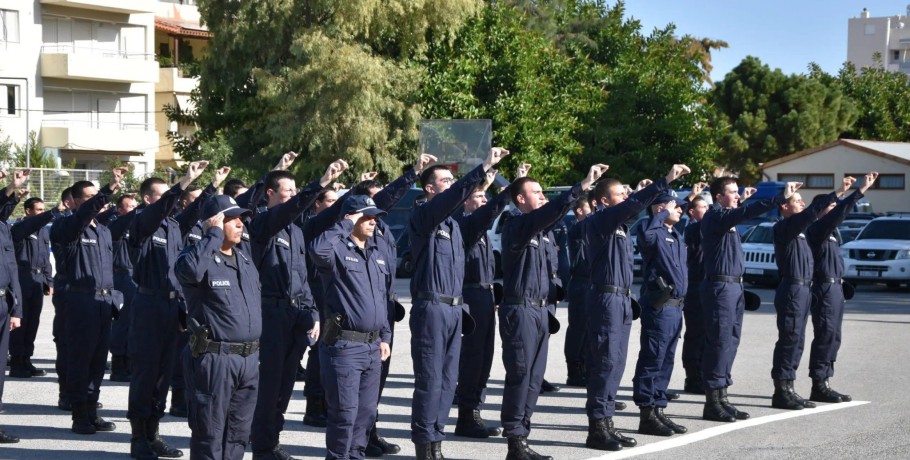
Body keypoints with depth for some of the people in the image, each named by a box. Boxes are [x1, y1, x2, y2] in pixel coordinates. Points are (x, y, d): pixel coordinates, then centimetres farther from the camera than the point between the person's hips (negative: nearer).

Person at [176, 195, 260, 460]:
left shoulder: (246, 261, 16)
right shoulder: (199, 257, -9)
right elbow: (190, 269, -34)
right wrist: (214, 234, -22)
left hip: (249, 360, 7)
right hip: (214, 359, -7)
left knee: (238, 434, 13)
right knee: (210, 433, -1)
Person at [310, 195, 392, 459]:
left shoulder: (377, 255, 16)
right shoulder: (338, 250, -8)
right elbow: (318, 249, -33)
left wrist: (385, 336, 17)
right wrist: (347, 225, -21)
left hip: (372, 346, 7)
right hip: (344, 345, -7)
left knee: (367, 412, 12)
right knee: (345, 412, -5)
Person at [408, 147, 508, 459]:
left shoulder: (452, 223, 18)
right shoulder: (423, 216, -7)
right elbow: (452, 197, -26)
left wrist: (462, 307, 17)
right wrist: (484, 167, -31)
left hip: (454, 310, 8)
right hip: (431, 307, -8)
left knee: (448, 380, 9)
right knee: (430, 380, -6)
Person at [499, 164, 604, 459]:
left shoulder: (537, 228, 17)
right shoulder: (517, 225, -13)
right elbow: (549, 212, -26)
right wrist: (582, 186, -32)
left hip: (539, 310, 9)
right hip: (520, 310, -9)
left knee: (534, 378, 8)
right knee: (520, 376, -7)